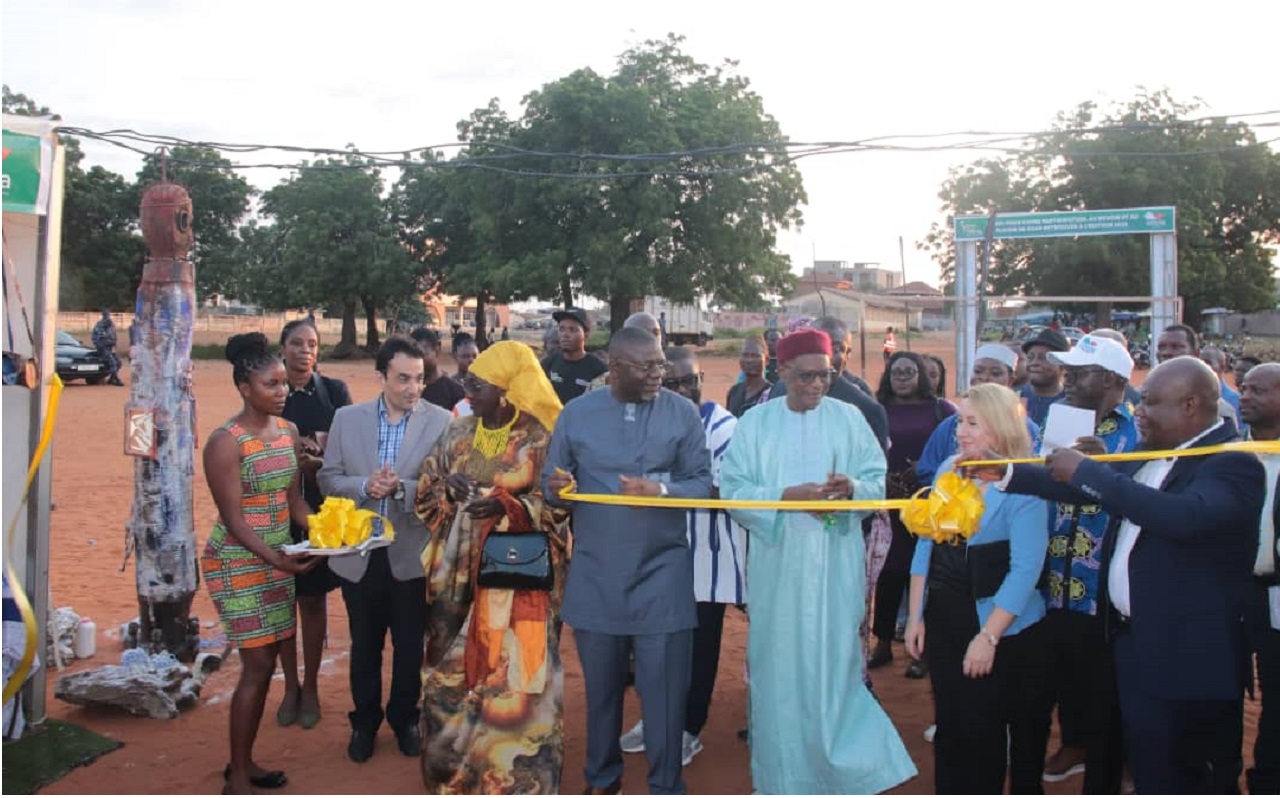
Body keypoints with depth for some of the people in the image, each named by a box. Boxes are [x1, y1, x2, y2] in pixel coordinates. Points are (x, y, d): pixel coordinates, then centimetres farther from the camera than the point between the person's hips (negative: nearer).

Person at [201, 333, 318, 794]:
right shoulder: (225, 442, -17)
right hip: (238, 563, -7)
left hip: (277, 557, 7)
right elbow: (233, 518, -20)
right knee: (258, 666, -5)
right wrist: (278, 560, -32)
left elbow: (294, 499, 6)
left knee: (266, 664, 11)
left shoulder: (288, 431, 4)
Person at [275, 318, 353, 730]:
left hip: (320, 509, -1)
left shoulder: (335, 391, -1)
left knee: (313, 599, 7)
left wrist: (319, 464, -19)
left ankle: (310, 688, 21)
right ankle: (290, 686, 23)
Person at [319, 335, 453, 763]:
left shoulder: (441, 422, -8)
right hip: (359, 553, 2)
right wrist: (364, 486, -17)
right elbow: (328, 478, 2)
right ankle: (364, 720, 37)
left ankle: (404, 718, 36)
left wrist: (403, 488, -25)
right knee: (364, 645, 17)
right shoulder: (347, 418, 0)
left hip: (413, 554, -2)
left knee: (410, 645, 14)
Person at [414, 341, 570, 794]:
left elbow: (560, 505, -8)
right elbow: (426, 491, 11)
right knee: (450, 667, 11)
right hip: (459, 571, 5)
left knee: (513, 671, -2)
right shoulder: (458, 433, 7)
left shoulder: (542, 438, -8)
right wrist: (450, 490, -12)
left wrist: (507, 506, -23)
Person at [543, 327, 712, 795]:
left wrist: (661, 489, -21)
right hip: (595, 573, 2)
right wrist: (557, 487, -18)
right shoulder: (576, 413, 1)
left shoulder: (683, 413, -3)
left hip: (662, 572, -1)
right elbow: (553, 483, 5)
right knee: (600, 683, 16)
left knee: (664, 687, 5)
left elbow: (703, 484, -3)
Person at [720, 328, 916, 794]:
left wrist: (853, 487, -18)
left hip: (834, 565, 0)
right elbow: (732, 489, -3)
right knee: (779, 663, 7)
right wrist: (784, 496, -17)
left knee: (834, 661, 2)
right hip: (778, 565, 0)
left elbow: (878, 481, 4)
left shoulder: (849, 419, 4)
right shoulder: (755, 423, 2)